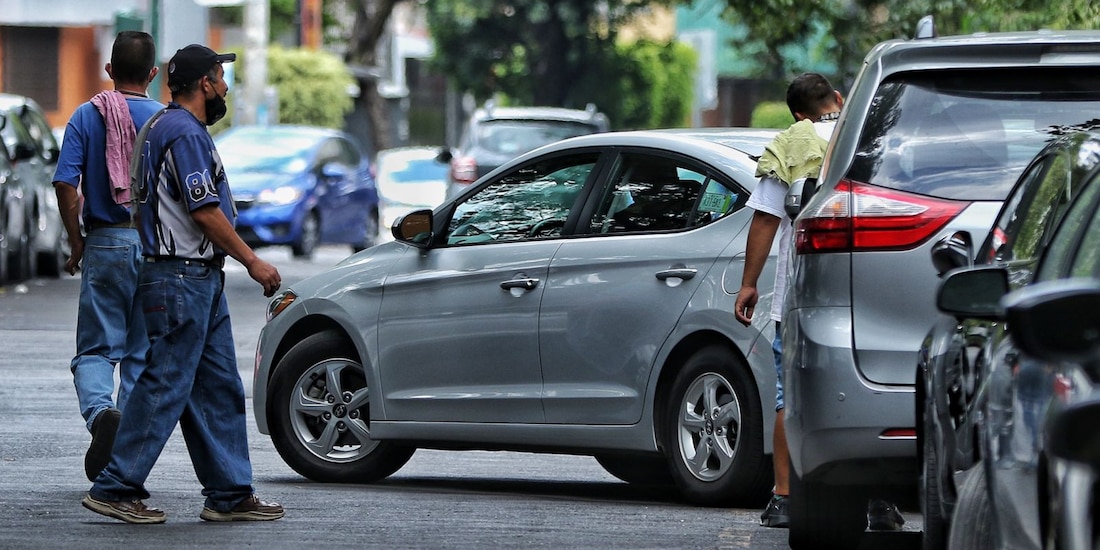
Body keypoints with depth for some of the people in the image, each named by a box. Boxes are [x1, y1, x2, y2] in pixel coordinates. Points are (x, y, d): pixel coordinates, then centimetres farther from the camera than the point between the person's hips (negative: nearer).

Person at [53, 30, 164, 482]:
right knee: (143, 354, 9)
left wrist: (76, 242, 4)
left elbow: (66, 185, -7)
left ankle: (101, 412, -23)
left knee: (94, 350, 8)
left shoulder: (86, 117, 0)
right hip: (154, 244, 0)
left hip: (103, 245, 0)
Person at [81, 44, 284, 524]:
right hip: (183, 279, -11)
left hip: (202, 281, 11)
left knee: (219, 389, 10)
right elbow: (205, 212, -19)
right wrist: (252, 261, -12)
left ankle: (230, 494, 12)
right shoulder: (184, 133, -15)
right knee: (165, 386, -8)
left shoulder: (162, 127, 19)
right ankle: (116, 488, -5)